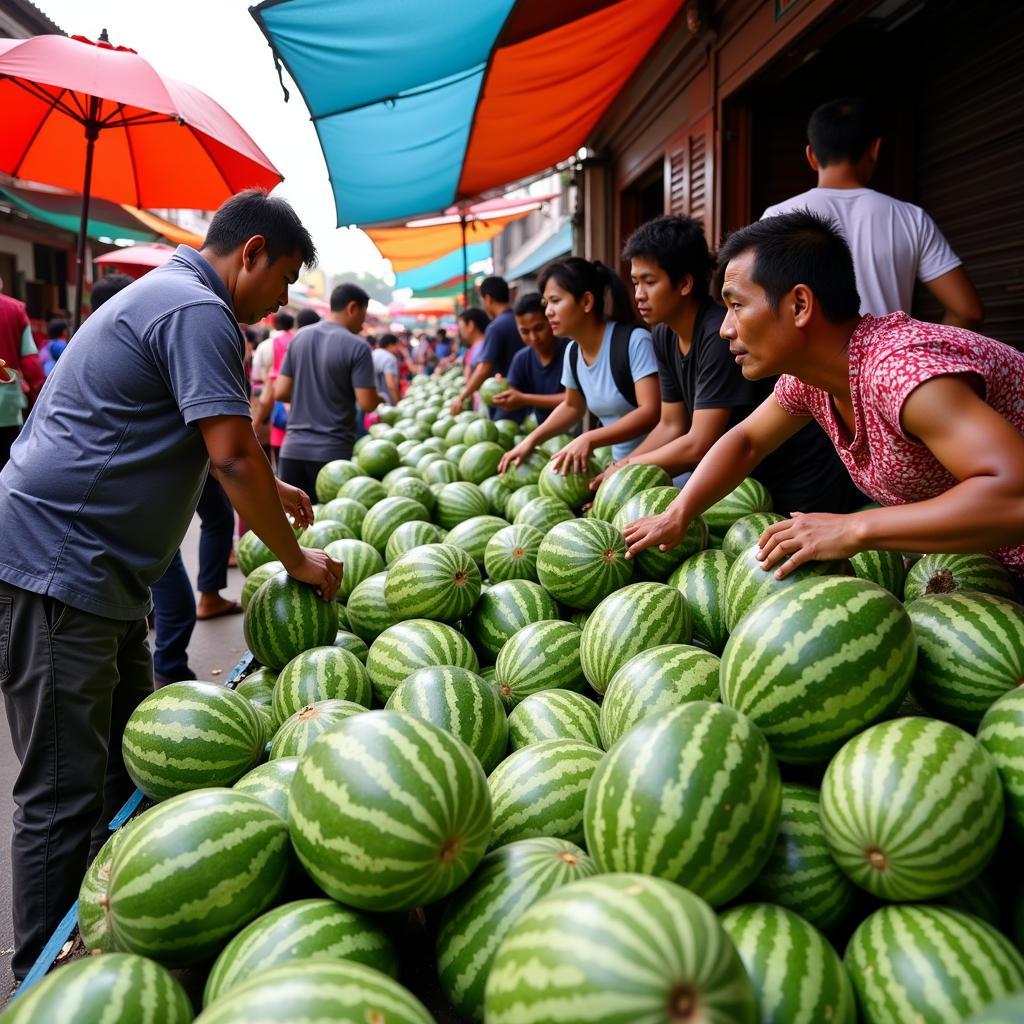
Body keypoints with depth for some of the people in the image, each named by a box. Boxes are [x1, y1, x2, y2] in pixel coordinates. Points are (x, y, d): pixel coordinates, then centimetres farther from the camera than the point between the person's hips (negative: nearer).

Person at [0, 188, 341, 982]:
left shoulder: (168, 294, 18)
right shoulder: (198, 312, -16)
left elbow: (209, 443, 30)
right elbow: (233, 456, -21)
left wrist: (269, 489, 28)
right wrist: (295, 558, -9)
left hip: (98, 569, 11)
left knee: (133, 764, 18)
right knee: (65, 797, -1)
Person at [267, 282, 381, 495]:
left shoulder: (300, 337, 7)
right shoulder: (357, 347, -9)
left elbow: (280, 392, 6)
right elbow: (367, 404, -13)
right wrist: (380, 398, 8)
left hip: (294, 447, 5)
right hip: (333, 451, -5)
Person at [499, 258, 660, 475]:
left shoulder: (634, 340, -18)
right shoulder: (572, 352, 3)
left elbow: (652, 412, -23)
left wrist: (589, 439, -31)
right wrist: (531, 440, 7)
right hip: (622, 464, 6)